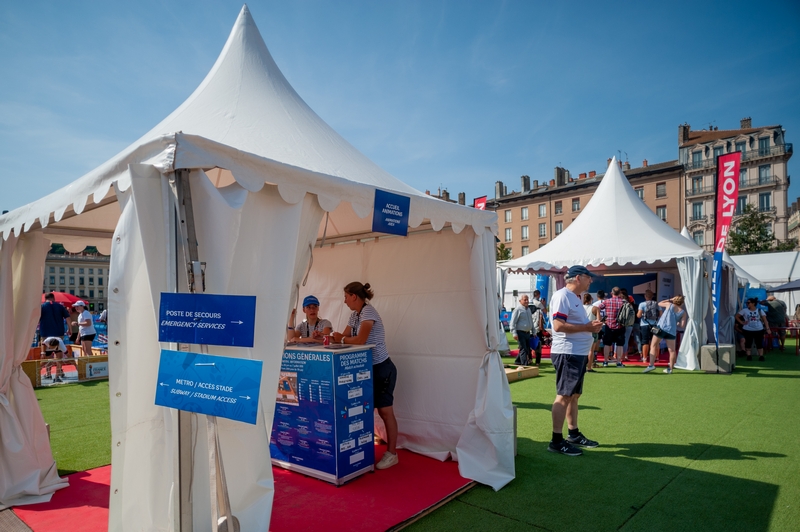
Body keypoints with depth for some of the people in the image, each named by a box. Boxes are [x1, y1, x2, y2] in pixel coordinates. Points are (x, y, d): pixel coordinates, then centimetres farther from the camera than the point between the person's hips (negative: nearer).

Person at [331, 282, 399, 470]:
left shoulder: (368, 311, -18)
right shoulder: (354, 314, 10)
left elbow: (360, 340, -26)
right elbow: (344, 337, 9)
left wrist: (342, 339, -12)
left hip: (382, 368, -9)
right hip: (366, 368, 9)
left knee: (385, 411, 0)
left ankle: (392, 454, 11)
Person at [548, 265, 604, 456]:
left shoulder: (575, 298, 17)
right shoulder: (562, 296, -14)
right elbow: (558, 325, -23)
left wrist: (591, 325, 8)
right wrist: (586, 327, -19)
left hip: (579, 354, 10)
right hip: (567, 354, -10)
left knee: (574, 395, 17)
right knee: (564, 396, -7)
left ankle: (574, 434, 29)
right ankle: (556, 441, -1)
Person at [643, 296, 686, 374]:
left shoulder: (669, 304, 5)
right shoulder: (683, 312, 8)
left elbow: (659, 303, 25)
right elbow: (682, 324, 0)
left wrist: (670, 300, 26)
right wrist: (677, 323, 21)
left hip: (661, 327, -2)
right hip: (671, 331, 2)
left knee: (653, 345, 1)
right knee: (671, 350, 8)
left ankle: (651, 365, -10)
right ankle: (670, 368, 12)